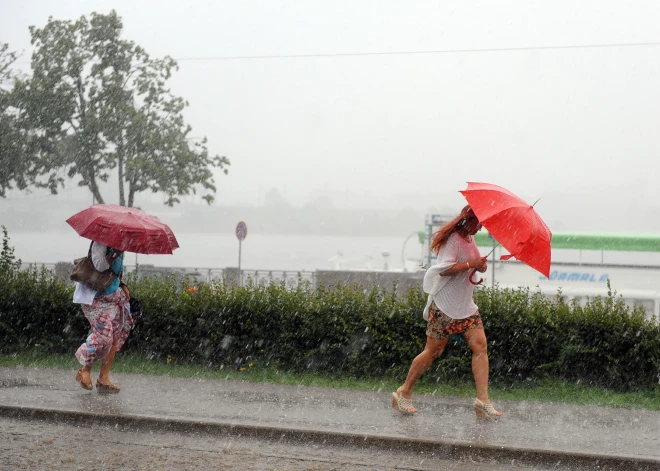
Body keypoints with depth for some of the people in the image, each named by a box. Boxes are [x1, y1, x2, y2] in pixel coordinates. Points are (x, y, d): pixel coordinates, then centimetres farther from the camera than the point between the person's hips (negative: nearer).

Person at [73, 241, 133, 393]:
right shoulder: (101, 242, -14)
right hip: (96, 297, -9)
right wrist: (116, 253, -30)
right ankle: (85, 370, 9)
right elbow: (99, 265, -26)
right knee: (103, 335, -14)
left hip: (114, 294, 9)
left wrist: (122, 286, 11)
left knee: (116, 336, 2)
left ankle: (104, 378, 7)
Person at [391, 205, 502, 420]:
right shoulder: (454, 239, -14)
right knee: (433, 351, -1)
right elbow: (444, 269, -24)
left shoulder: (470, 239, 14)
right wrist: (471, 264, -25)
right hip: (445, 306, -8)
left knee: (480, 345, -6)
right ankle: (403, 393, 14)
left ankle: (483, 401, -9)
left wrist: (480, 266, 4)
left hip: (466, 306, 9)